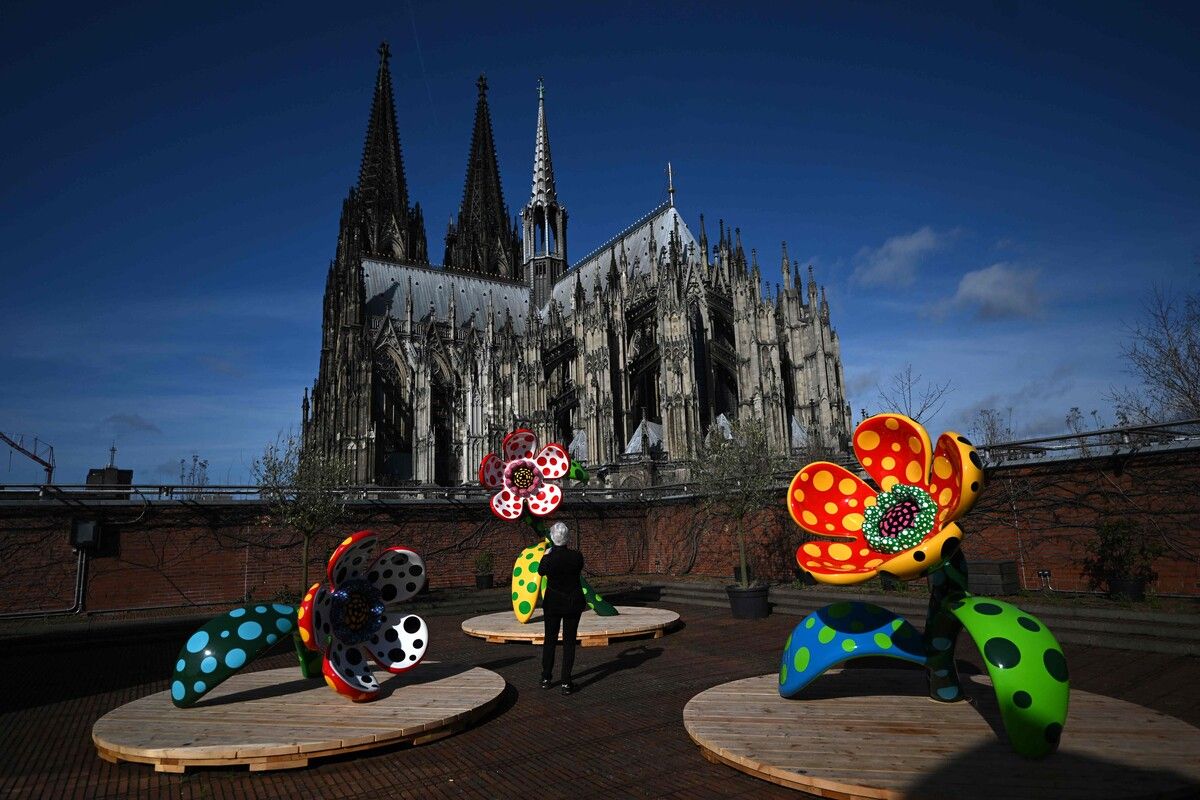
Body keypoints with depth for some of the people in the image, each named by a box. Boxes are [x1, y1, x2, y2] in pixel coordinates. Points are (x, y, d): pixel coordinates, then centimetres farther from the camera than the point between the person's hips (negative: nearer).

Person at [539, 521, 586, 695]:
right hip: (573, 602, 0)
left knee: (550, 640, 15)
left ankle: (546, 679, 24)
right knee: (569, 642, 7)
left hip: (552, 603, 0)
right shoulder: (577, 556, -15)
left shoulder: (548, 558, -17)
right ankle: (566, 683, 7)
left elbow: (540, 571, 5)